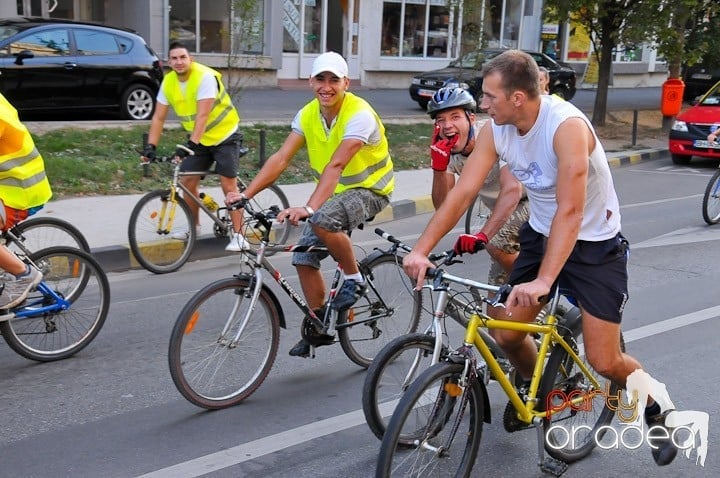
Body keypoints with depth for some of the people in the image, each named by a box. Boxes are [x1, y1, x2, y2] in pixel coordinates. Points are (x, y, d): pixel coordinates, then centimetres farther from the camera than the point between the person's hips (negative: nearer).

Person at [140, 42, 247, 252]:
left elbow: (202, 116, -33)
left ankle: (238, 236, -8)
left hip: (224, 135, -6)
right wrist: (151, 146, -16)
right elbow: (158, 117, -5)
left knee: (228, 184, -12)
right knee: (187, 181, 0)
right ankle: (194, 226, 20)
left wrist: (190, 144, -41)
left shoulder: (205, 77, -25)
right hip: (199, 139, 6)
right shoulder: (168, 82, -6)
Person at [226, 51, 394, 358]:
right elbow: (281, 158, -12)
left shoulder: (359, 115, -25)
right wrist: (246, 194, -24)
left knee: (322, 220, -35)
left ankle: (354, 280, -10)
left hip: (370, 190, -7)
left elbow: (335, 165, -38)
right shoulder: (308, 114, -5)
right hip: (334, 191, 7)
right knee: (304, 257, -3)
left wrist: (309, 208, -50)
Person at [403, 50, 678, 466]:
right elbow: (462, 192, -13)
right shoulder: (496, 130, -11)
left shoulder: (568, 126, -30)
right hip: (541, 235, 6)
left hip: (595, 244, -6)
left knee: (603, 361, -7)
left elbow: (570, 211, -35)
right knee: (507, 334, 0)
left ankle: (656, 410, 25)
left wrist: (543, 280, -43)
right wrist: (421, 250, -22)